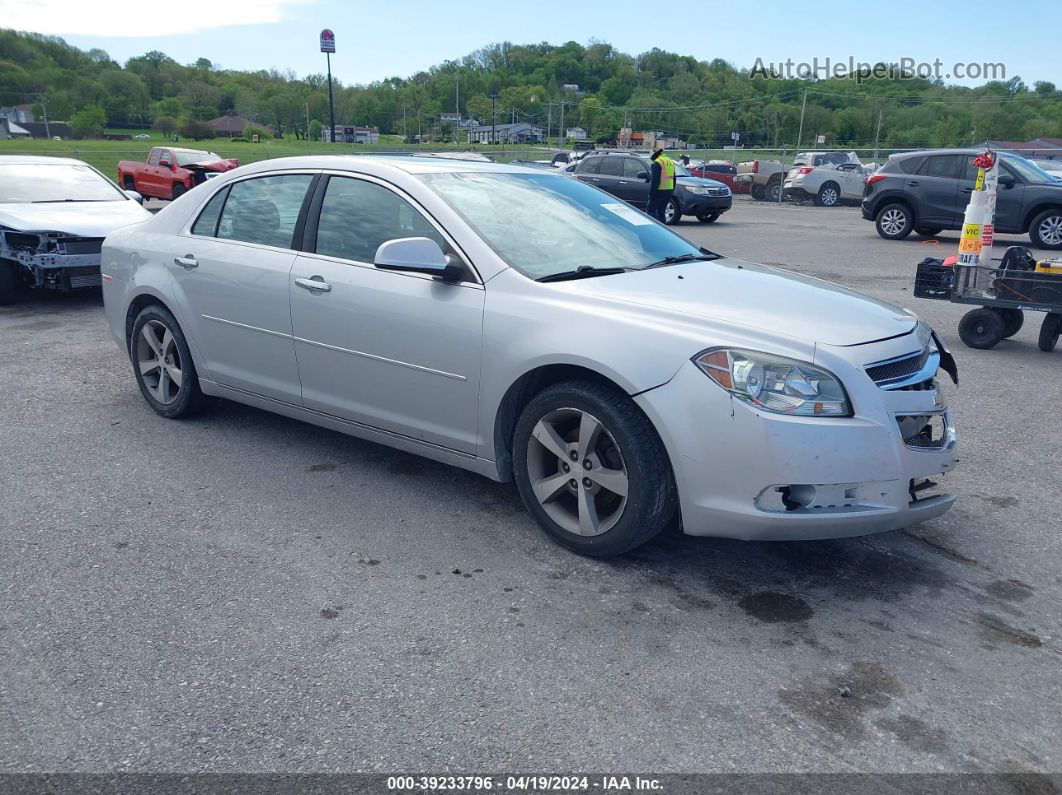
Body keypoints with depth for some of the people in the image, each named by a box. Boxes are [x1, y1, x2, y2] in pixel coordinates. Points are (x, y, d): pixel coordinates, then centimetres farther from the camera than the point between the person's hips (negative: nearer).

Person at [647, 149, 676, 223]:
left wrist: (651, 193, -14)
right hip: (669, 190, 8)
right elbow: (673, 179, 22)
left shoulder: (657, 162, -10)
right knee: (661, 211, 16)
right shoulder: (671, 162, 18)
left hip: (660, 191, -8)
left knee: (651, 211, -2)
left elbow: (654, 180, -17)